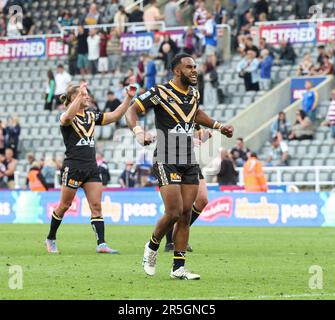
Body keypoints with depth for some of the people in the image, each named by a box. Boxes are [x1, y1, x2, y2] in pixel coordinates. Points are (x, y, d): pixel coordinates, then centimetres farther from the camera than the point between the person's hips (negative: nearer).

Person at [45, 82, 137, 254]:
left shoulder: (92, 116, 14)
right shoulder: (67, 117, -6)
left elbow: (115, 115, 8)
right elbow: (68, 117, -31)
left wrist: (128, 97, -2)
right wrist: (80, 95, -37)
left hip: (91, 167, 6)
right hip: (73, 167, -6)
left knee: (96, 206, -4)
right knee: (64, 205, 4)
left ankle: (101, 244, -11)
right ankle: (50, 239, 22)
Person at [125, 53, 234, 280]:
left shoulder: (194, 93, 11)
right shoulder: (161, 93, -10)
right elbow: (132, 110, -9)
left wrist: (218, 126, 25)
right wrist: (138, 131, -27)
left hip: (190, 163, 6)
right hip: (167, 162, -6)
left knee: (186, 214, 2)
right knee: (174, 212, -12)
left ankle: (178, 268, 6)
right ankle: (152, 247, 17)